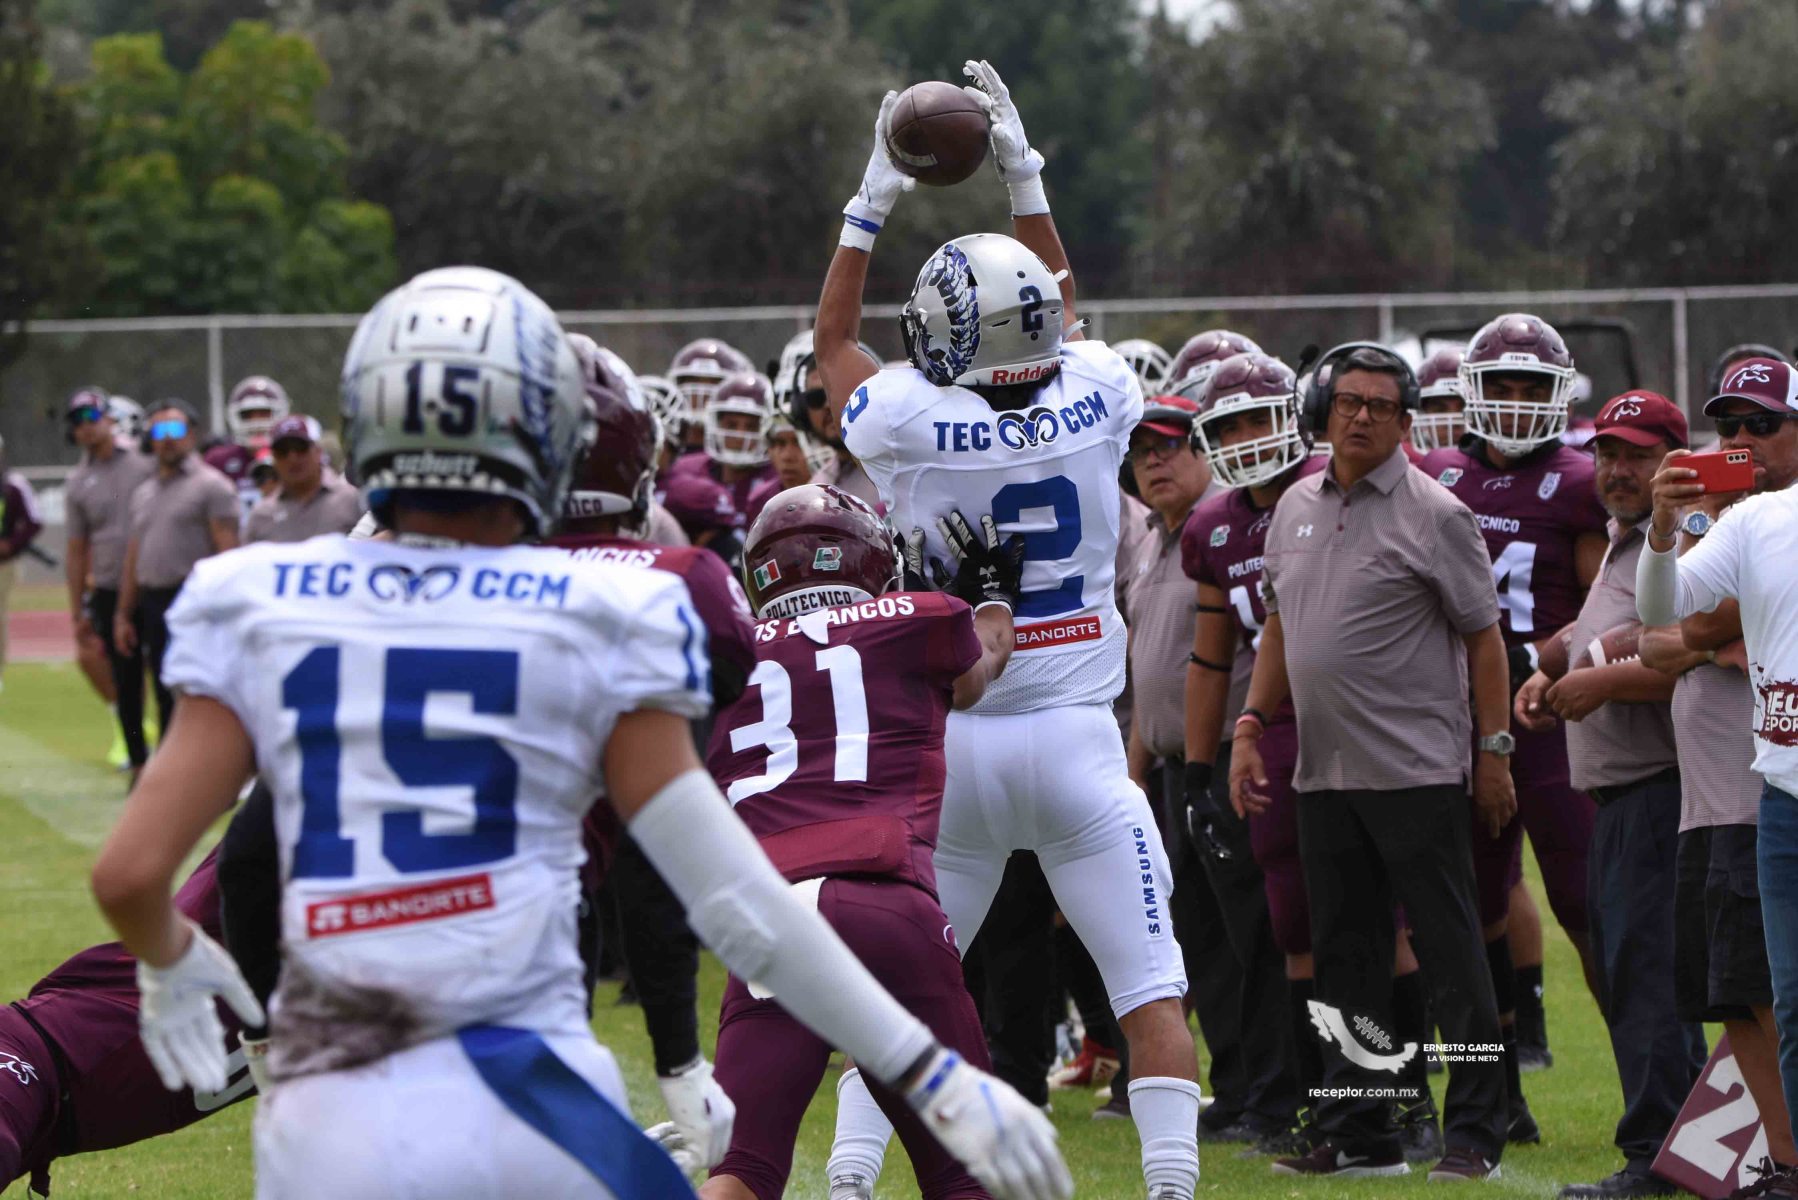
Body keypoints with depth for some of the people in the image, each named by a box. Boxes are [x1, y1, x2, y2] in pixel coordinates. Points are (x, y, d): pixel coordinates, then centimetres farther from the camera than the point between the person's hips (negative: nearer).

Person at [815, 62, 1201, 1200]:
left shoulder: (909, 425, -8)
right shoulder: (1096, 405, -5)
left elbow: (834, 339, 14)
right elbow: (1063, 315, 19)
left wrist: (874, 203, 19)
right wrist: (1025, 178, 25)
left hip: (948, 741, 0)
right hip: (1076, 738, 0)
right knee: (1151, 985, 2)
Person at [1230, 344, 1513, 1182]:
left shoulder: (1432, 516, -7)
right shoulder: (1296, 509, 12)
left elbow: (1483, 637, -5)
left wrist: (1494, 751, -7)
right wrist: (1250, 725, 12)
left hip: (1417, 772, -7)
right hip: (1324, 771, 7)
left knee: (1449, 956, -4)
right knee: (1344, 957, 9)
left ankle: (1476, 1136, -2)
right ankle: (1358, 1136, 16)